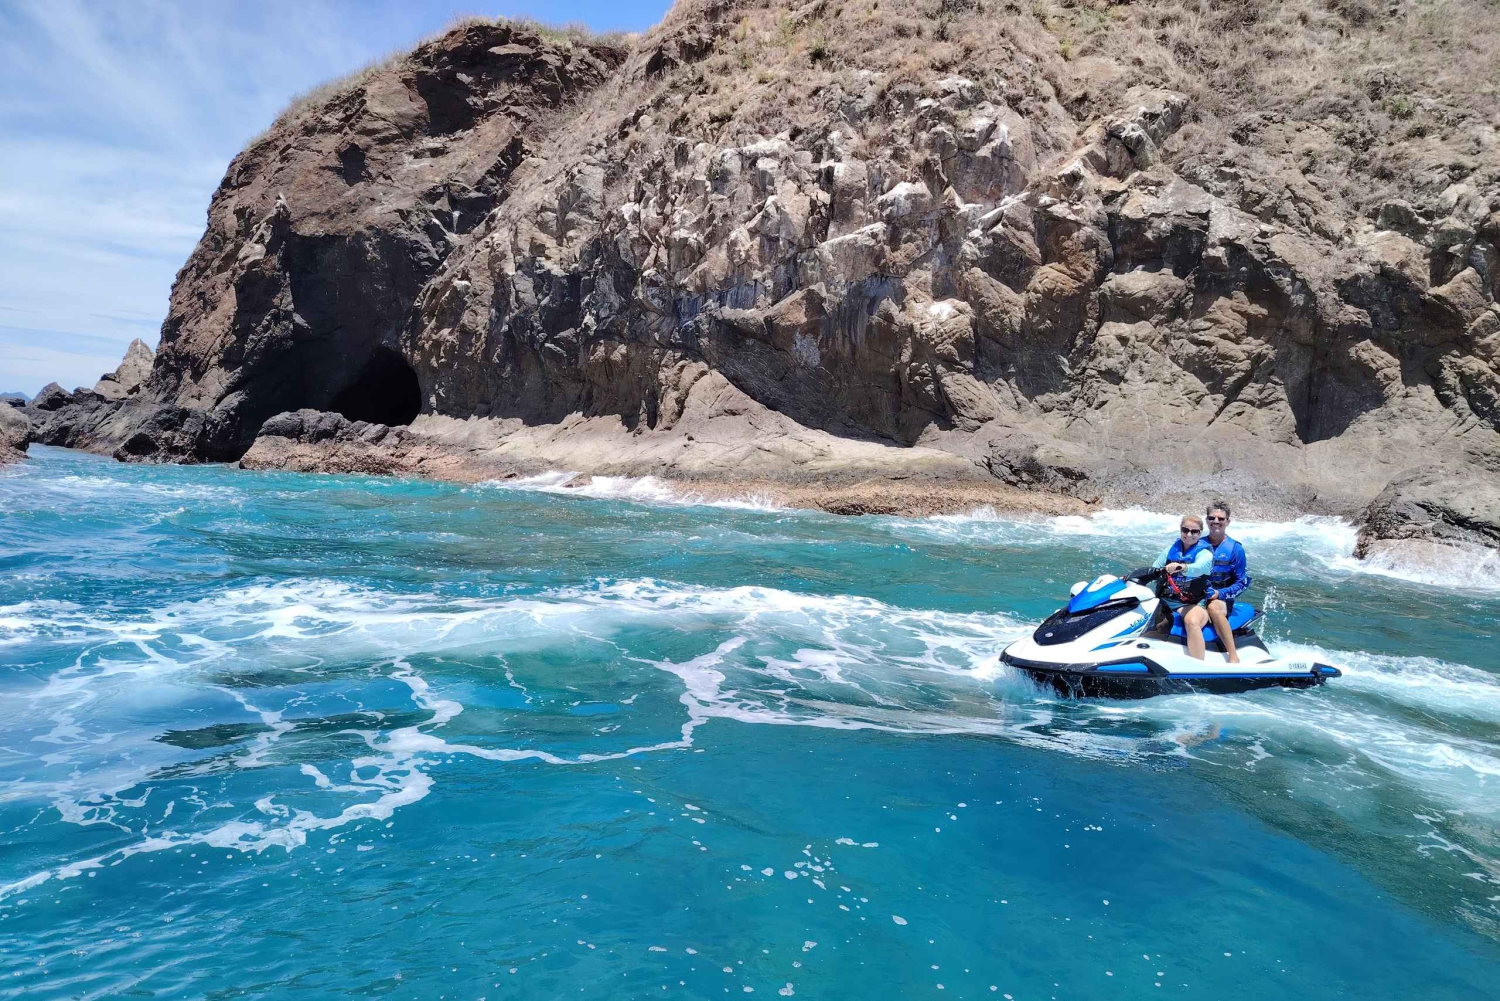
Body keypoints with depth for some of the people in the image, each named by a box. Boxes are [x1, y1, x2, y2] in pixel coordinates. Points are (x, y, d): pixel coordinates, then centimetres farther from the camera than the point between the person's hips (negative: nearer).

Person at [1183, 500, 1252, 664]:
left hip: (1222, 600, -1)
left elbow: (1242, 582, 3)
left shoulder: (1235, 549, 4)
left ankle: (1234, 657, -29)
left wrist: (1219, 594, -13)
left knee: (1213, 607, -40)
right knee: (1191, 621, -35)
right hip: (1197, 597, 1)